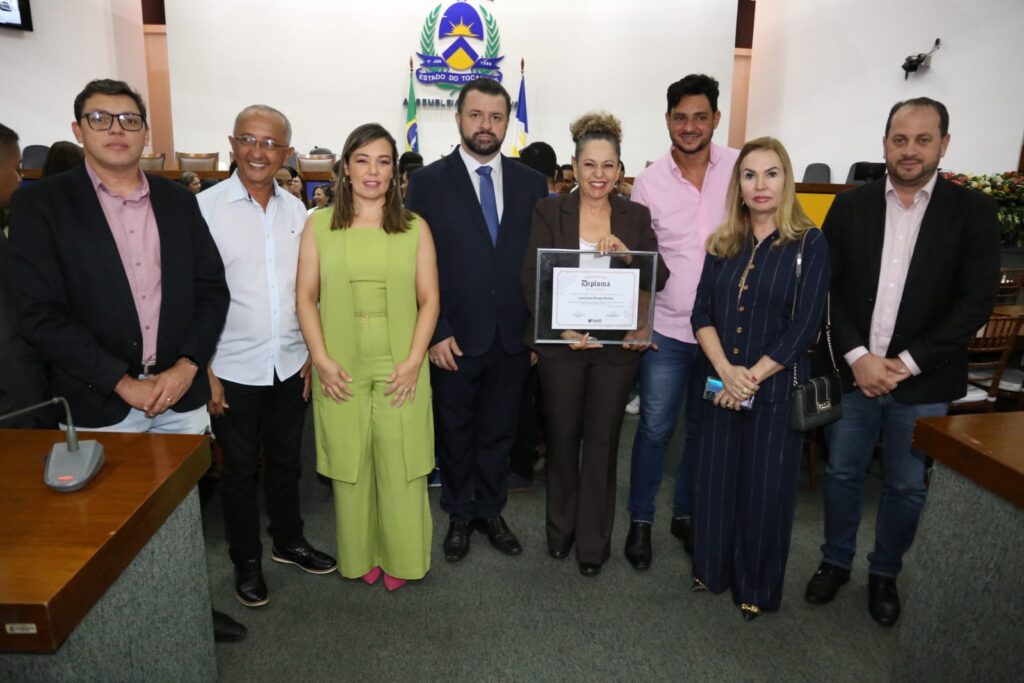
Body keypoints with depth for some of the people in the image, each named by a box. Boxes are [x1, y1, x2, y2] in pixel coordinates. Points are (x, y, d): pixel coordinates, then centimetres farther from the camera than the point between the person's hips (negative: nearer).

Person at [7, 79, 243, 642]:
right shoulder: (41, 204, -4)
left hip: (182, 392, 3)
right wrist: (124, 384, -13)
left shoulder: (177, 200, 7)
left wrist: (187, 367, -6)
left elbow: (212, 289, 7)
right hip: (101, 404, -2)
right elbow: (40, 316, -9)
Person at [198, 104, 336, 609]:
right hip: (233, 370, -3)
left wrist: (311, 355, 6)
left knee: (286, 462, 19)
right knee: (240, 471, 13)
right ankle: (246, 561, 32)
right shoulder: (206, 207, -8)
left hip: (290, 365, 4)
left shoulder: (296, 210, 4)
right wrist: (204, 371, -11)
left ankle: (289, 541, 40)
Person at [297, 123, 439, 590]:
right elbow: (306, 297, 3)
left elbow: (429, 299, 1)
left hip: (400, 370, 0)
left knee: (400, 464, 4)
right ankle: (360, 556, 28)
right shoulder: (319, 224, 5)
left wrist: (413, 361, -9)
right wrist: (322, 360, -7)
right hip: (340, 370, 1)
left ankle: (401, 558, 23)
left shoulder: (415, 227, 4)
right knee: (350, 464, 9)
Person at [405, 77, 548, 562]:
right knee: (455, 434, 14)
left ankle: (490, 511, 36)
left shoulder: (531, 183, 4)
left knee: (499, 432, 15)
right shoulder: (428, 182, -3)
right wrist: (435, 332, -11)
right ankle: (459, 515, 35)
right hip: (455, 338, -2)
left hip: (513, 337, 2)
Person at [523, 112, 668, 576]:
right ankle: (560, 528, 33)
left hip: (617, 346, 1)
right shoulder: (549, 212, -1)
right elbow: (532, 278, -8)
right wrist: (562, 327, -20)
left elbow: (659, 278, -3)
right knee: (562, 438, 12)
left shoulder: (636, 217, 4)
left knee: (602, 441, 8)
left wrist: (624, 251, -21)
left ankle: (594, 540, 24)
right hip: (561, 343, -1)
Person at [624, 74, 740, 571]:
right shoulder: (649, 181, -2)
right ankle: (640, 521, 25)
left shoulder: (740, 168, -2)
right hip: (666, 329, -1)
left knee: (703, 429, 15)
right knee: (655, 429, 6)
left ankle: (686, 515, 35)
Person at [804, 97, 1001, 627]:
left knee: (907, 487, 13)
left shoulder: (972, 211, -3)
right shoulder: (851, 205, 1)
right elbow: (828, 288, -2)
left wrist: (907, 363, -14)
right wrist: (857, 356, -12)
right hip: (853, 371, 1)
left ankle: (885, 574, 34)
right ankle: (835, 561, 34)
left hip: (923, 382, -1)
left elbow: (976, 302, -8)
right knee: (841, 474, 13)